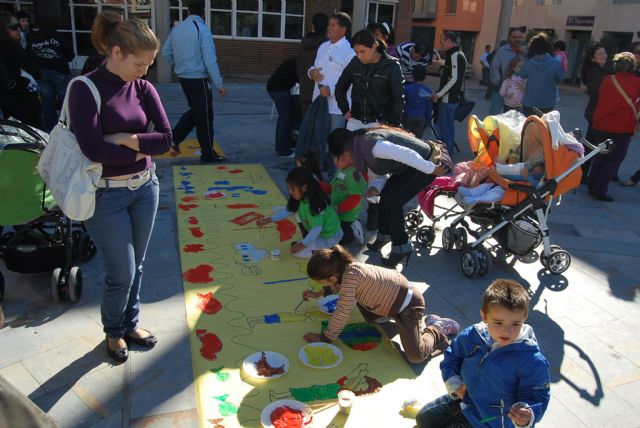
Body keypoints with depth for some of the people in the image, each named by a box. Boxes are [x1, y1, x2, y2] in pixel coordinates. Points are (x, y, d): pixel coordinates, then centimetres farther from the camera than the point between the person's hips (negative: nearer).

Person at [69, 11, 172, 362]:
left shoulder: (143, 88, 1)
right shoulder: (85, 89, -13)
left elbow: (166, 139, -6)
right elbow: (93, 149, -21)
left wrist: (123, 139, -16)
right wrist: (140, 150, -11)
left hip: (145, 187, 5)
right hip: (106, 194, -5)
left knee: (136, 266, 16)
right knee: (121, 273, 3)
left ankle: (131, 323, 39)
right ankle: (113, 331, 31)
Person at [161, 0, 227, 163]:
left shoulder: (177, 29, 6)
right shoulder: (202, 29, -14)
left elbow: (166, 53, 14)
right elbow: (210, 60, -19)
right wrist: (219, 84, -16)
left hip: (183, 77, 7)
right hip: (199, 79, -7)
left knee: (195, 111, 24)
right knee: (204, 116, 4)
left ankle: (174, 139, 14)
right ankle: (208, 154, 13)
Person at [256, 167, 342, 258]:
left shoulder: (315, 205, -31)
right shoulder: (302, 197, -3)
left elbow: (317, 228, -31)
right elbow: (287, 211, 6)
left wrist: (302, 244, -26)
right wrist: (268, 220, 1)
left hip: (329, 238, -9)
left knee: (297, 251, -10)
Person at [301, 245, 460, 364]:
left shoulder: (351, 276, -34)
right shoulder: (345, 266, -8)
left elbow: (342, 313, -27)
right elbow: (339, 286, 17)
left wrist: (325, 337, -16)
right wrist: (318, 294, 11)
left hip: (409, 304, -9)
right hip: (396, 292, 9)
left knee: (415, 356, -17)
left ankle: (438, 328, 9)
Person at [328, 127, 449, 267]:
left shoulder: (370, 144, -28)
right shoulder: (361, 145, 3)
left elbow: (406, 154, -32)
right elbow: (375, 168, 16)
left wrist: (431, 170, -26)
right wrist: (374, 187, -2)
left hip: (425, 162, -10)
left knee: (392, 202, -11)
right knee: (386, 197, 13)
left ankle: (401, 249, 2)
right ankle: (384, 238, 32)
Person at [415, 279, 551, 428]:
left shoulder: (532, 361, -28)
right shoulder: (472, 336, -12)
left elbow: (537, 396, -19)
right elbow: (451, 357, 7)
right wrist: (454, 385, -5)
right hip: (463, 398, 6)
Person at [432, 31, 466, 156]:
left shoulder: (455, 55, -16)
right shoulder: (457, 54, 16)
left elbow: (453, 79, -21)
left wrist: (439, 94, -17)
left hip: (448, 99, -10)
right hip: (452, 98, 10)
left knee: (444, 127, -5)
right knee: (448, 126, 18)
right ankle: (448, 152, 27)